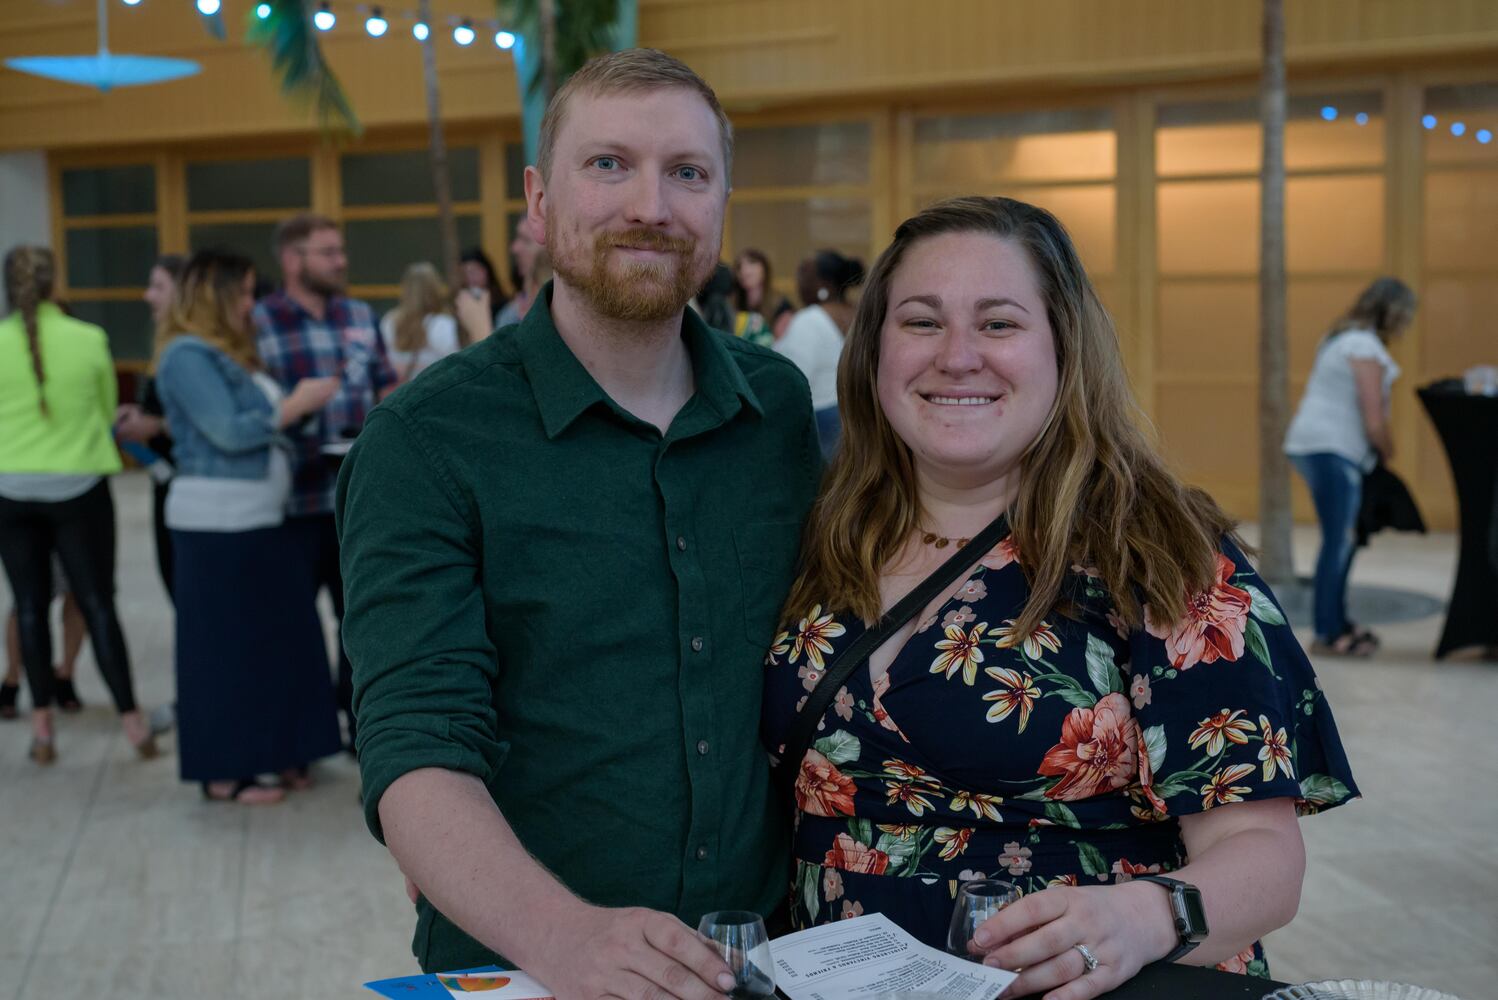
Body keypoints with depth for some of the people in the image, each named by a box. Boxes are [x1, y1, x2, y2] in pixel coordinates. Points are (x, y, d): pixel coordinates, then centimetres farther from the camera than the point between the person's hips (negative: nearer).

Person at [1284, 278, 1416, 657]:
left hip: (1313, 445, 10)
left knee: (1344, 539, 15)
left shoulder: (1341, 338, 18)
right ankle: (1327, 634, -4)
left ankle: (1336, 622, 22)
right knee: (1338, 541, -7)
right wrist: (1388, 455, 2)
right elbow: (1374, 421, -16)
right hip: (1332, 451, -10)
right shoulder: (1366, 348, -12)